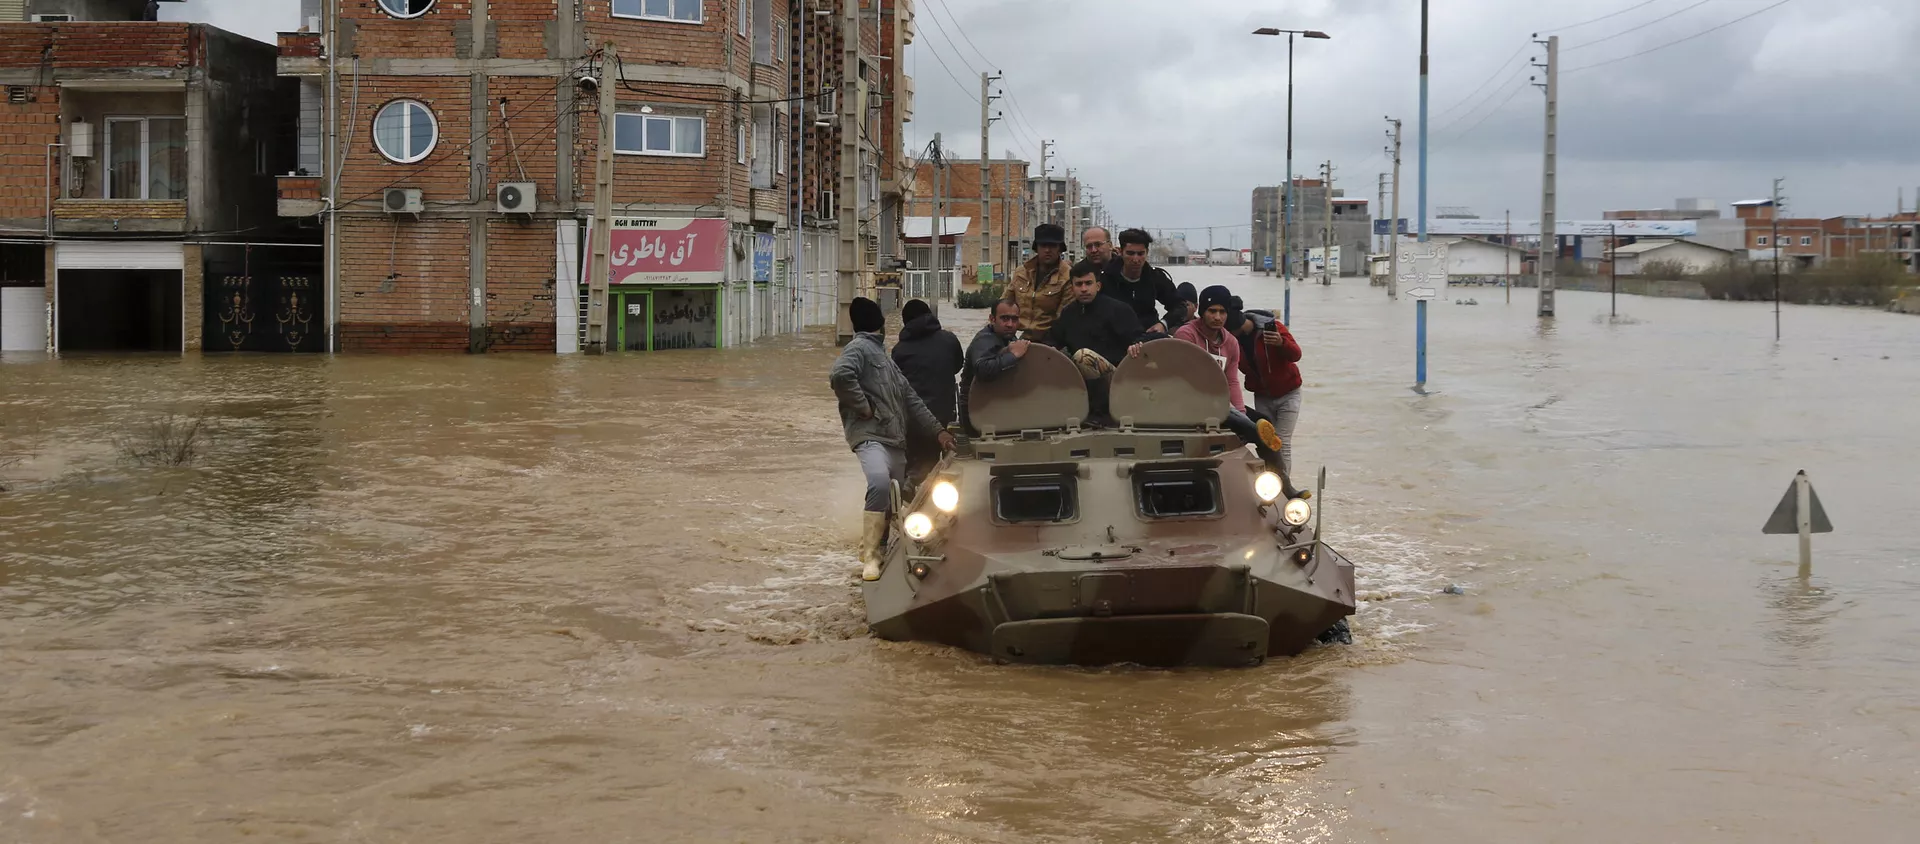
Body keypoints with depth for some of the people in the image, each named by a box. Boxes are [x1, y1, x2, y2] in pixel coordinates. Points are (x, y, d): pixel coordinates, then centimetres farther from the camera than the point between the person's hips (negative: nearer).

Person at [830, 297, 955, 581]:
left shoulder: (883, 355, 29)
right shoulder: (859, 348, -1)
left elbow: (911, 400, 27)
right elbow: (840, 375, -23)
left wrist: (937, 430, 21)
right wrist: (863, 406, -14)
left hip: (896, 440, 10)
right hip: (870, 436, -10)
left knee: (893, 504, 8)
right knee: (880, 483, -33)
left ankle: (880, 553, 24)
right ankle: (870, 556, -31)